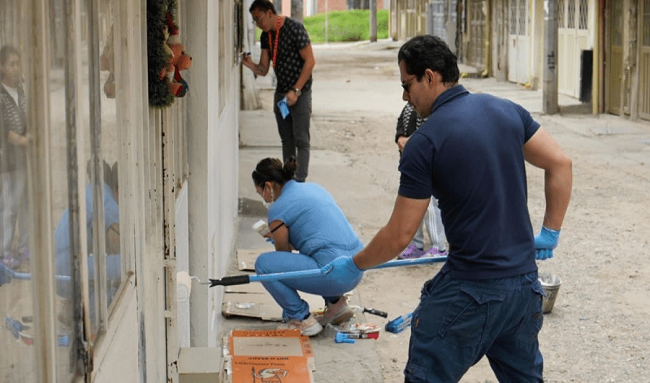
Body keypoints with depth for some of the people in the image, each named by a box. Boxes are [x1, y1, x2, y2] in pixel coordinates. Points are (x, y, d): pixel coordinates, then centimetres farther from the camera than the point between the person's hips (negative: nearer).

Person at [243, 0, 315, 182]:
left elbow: (310, 61, -16)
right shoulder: (265, 36, 6)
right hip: (281, 92, 7)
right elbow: (263, 70, 6)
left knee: (301, 140, -7)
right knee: (286, 139, 10)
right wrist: (250, 64, -17)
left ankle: (300, 182, -8)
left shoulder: (294, 29, -16)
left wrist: (296, 91, -19)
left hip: (300, 93, -7)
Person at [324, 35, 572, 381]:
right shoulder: (506, 110, 3)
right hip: (525, 282, 6)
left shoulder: (424, 142, -13)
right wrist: (550, 233, 13)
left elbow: (399, 236, -9)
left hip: (470, 292, -6)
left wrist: (354, 266, 7)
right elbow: (560, 164, 7)